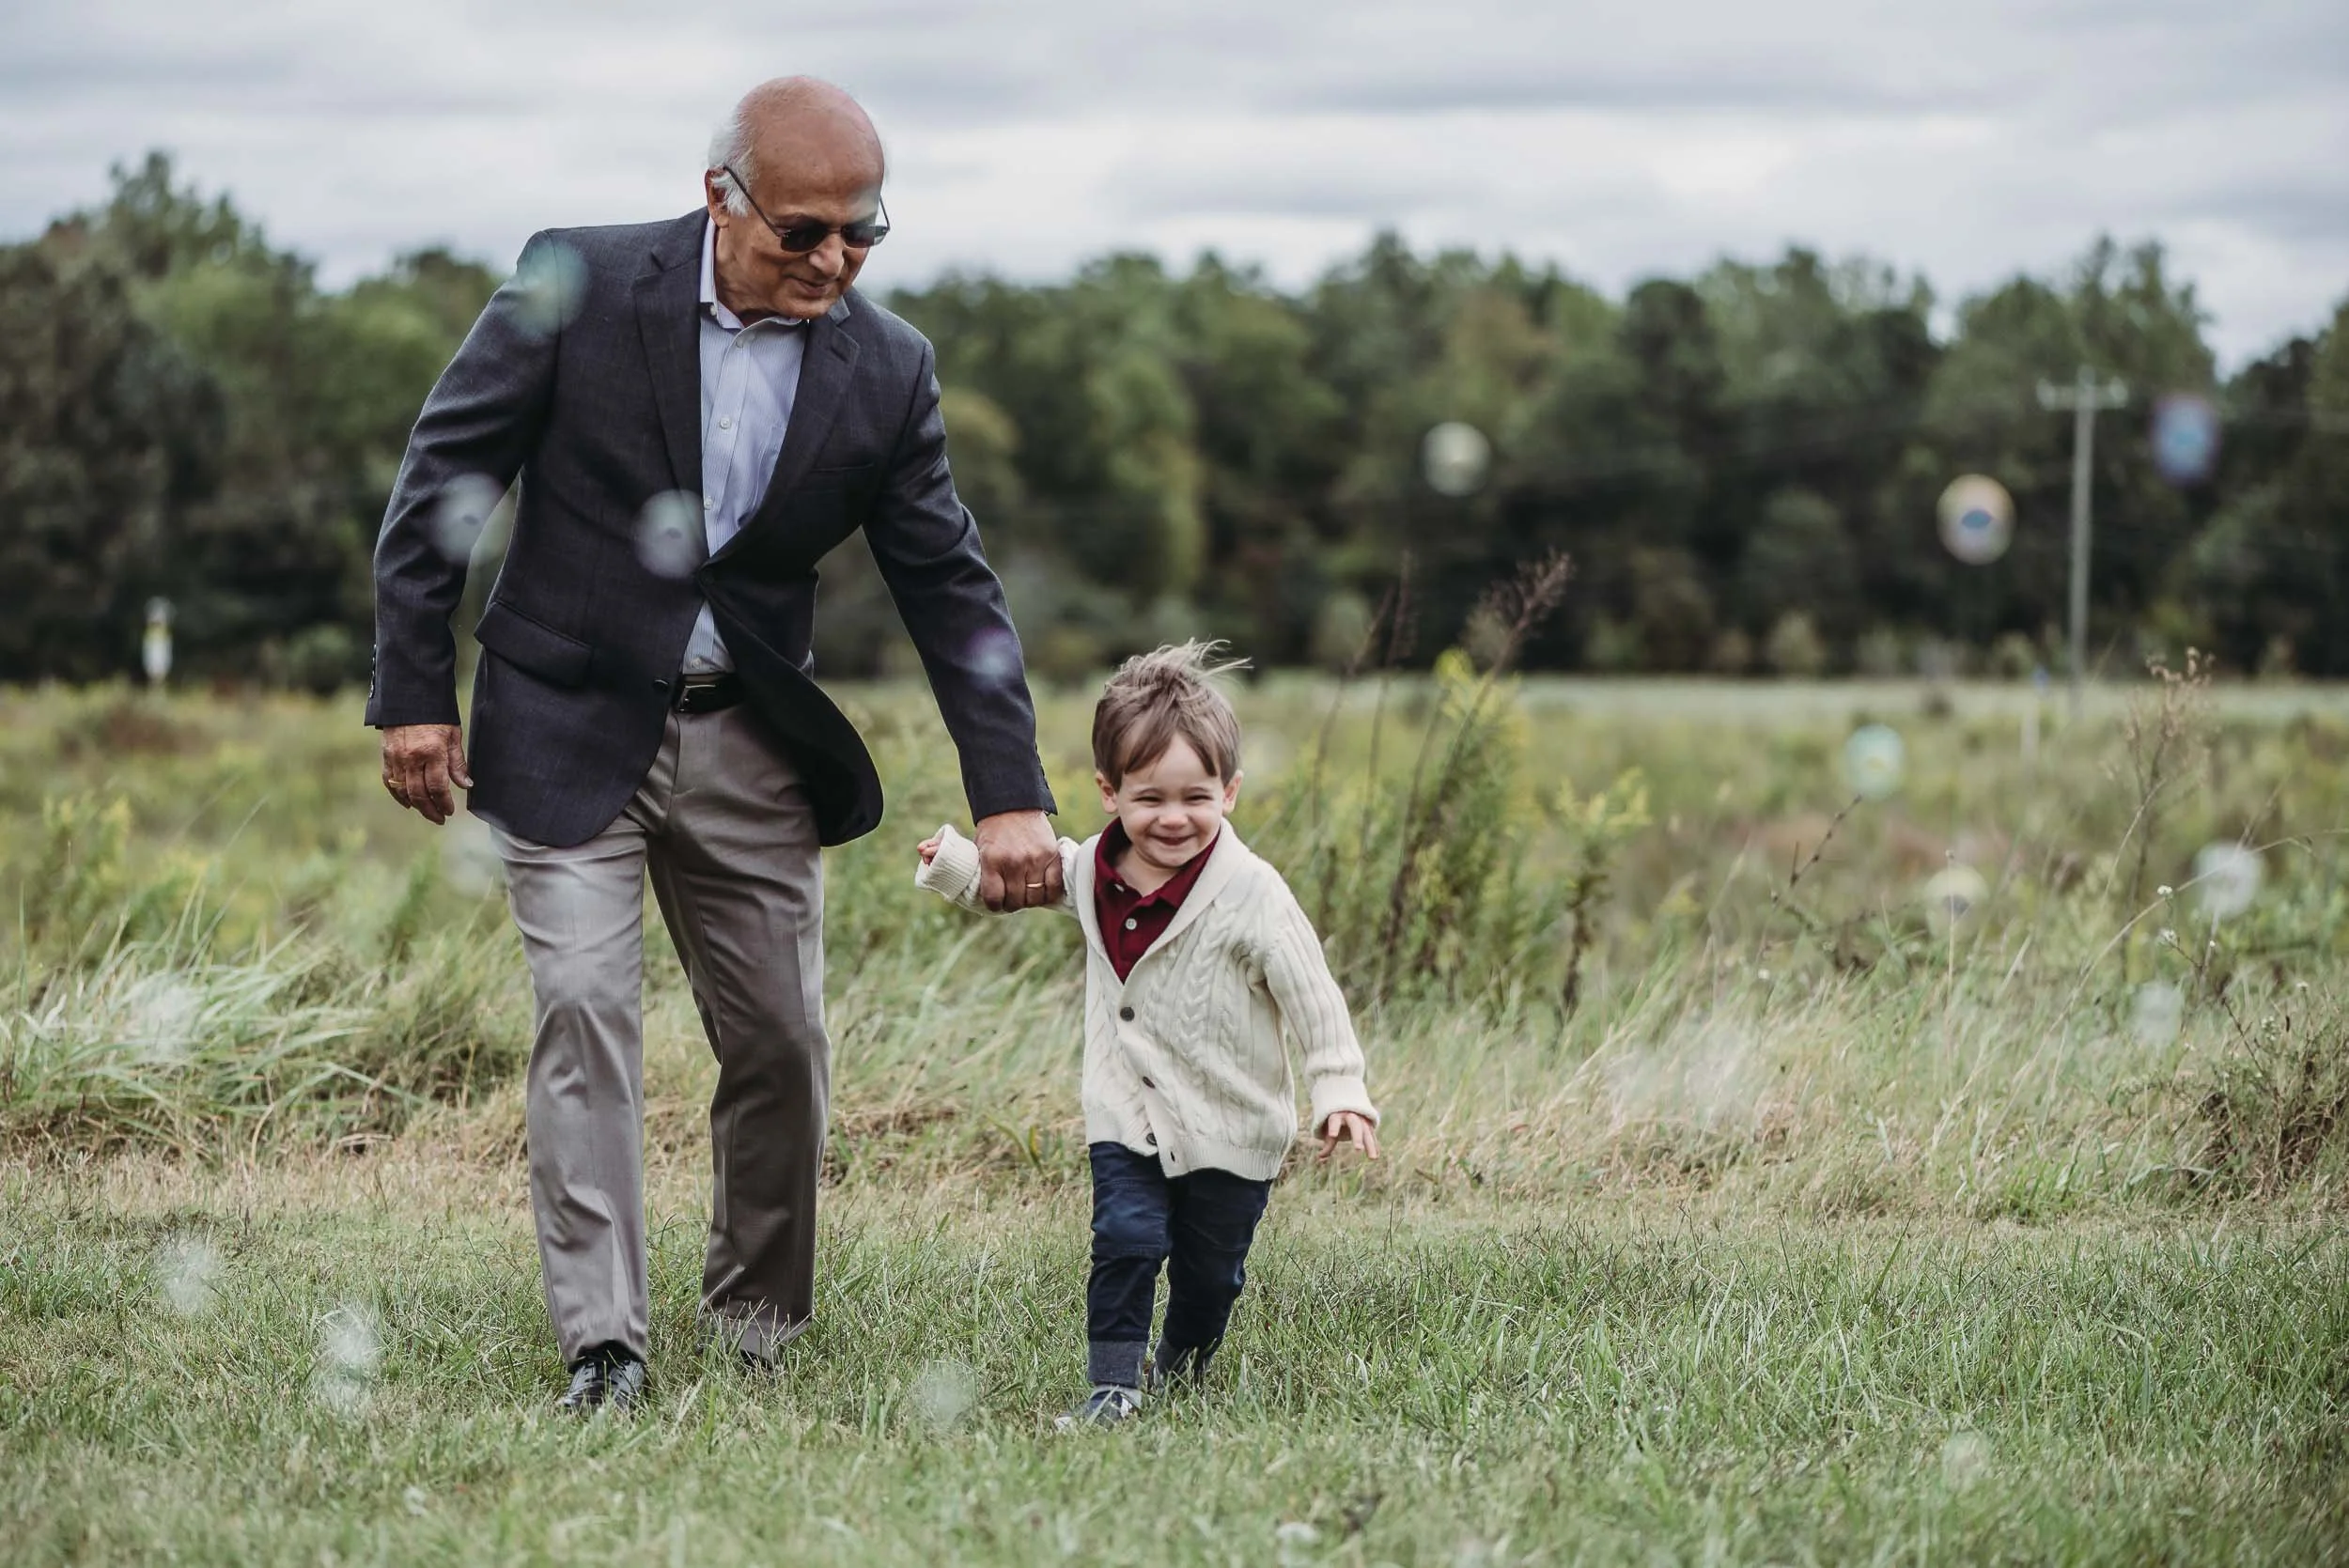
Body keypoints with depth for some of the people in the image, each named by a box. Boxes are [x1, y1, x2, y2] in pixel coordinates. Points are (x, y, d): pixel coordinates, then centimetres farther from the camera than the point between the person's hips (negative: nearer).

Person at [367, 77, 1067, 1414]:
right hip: (571, 729, -3)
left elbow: (951, 586, 1)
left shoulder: (886, 369, -4)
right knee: (585, 1011, -12)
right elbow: (442, 478, -6)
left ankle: (760, 1325, 23)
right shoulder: (576, 289, -12)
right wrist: (415, 694, -8)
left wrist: (1011, 796, -5)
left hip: (750, 748, 3)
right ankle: (603, 1344, -9)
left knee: (782, 1042, 5)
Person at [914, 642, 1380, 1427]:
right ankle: (1112, 1384, -7)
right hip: (1128, 1114, 3)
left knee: (1209, 1268, 11)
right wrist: (956, 864, 4)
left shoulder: (1249, 893, -20)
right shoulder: (1092, 869, -5)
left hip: (1232, 1126, -2)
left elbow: (1310, 994, -15)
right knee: (1126, 1239, -13)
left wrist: (1340, 1090, -19)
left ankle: (1180, 1373, 34)